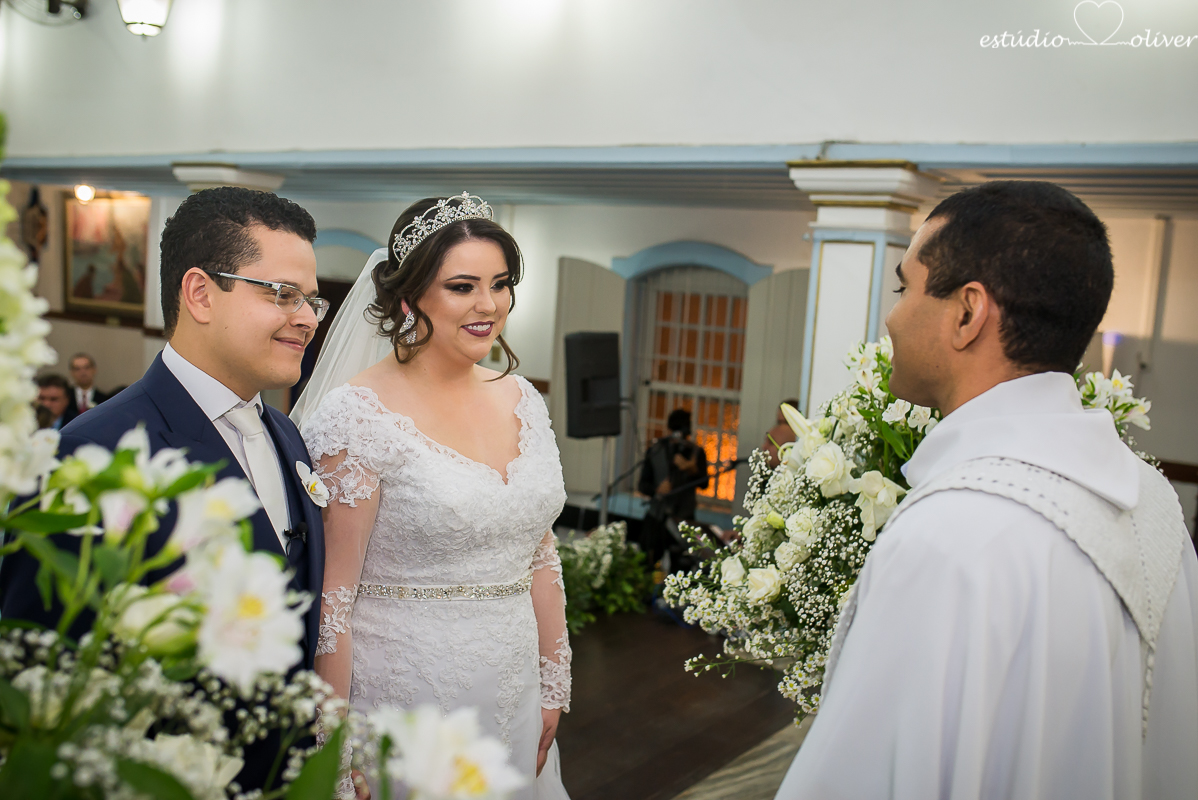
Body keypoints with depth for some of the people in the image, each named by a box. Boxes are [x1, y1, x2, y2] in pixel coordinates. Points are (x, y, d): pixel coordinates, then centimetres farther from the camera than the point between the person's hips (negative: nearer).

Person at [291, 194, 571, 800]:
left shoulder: (523, 401, 2)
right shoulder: (359, 412, -15)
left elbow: (541, 559, 9)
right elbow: (332, 594, -15)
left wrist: (554, 691, 10)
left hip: (513, 697, 6)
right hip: (405, 696, -5)